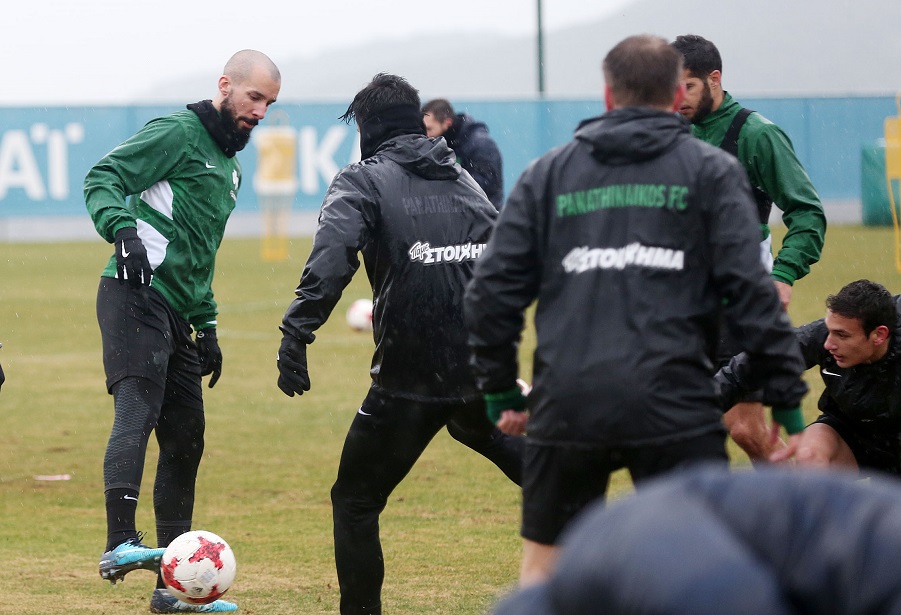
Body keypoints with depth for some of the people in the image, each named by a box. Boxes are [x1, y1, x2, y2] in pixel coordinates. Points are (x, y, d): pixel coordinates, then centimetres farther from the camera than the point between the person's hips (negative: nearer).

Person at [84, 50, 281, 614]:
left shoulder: (229, 168, 26)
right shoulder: (178, 133, -2)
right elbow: (102, 178, -11)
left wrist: (206, 326, 27)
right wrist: (123, 228, -29)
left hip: (176, 313, 9)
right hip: (136, 297, -9)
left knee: (185, 439, 9)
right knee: (138, 409, -26)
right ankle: (121, 545, -40)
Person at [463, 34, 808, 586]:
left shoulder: (547, 174, 15)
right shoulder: (711, 171, 7)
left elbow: (494, 290, 11)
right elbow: (749, 288, -2)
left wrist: (500, 390, 20)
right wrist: (787, 394, 0)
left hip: (566, 405, 3)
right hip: (674, 407, -2)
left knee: (544, 565, 16)